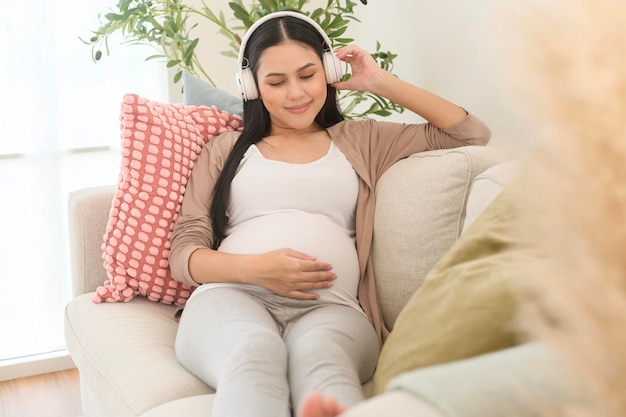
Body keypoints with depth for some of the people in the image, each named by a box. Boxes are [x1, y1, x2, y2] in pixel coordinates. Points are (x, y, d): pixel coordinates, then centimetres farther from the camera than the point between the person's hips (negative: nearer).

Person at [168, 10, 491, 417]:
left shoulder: (361, 139, 25)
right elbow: (183, 251, 14)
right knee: (253, 353, -41)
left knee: (318, 356, -40)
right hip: (232, 295, 0)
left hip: (330, 306, 0)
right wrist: (254, 268, -8)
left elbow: (471, 134, 23)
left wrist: (382, 83, 19)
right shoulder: (225, 148, 23)